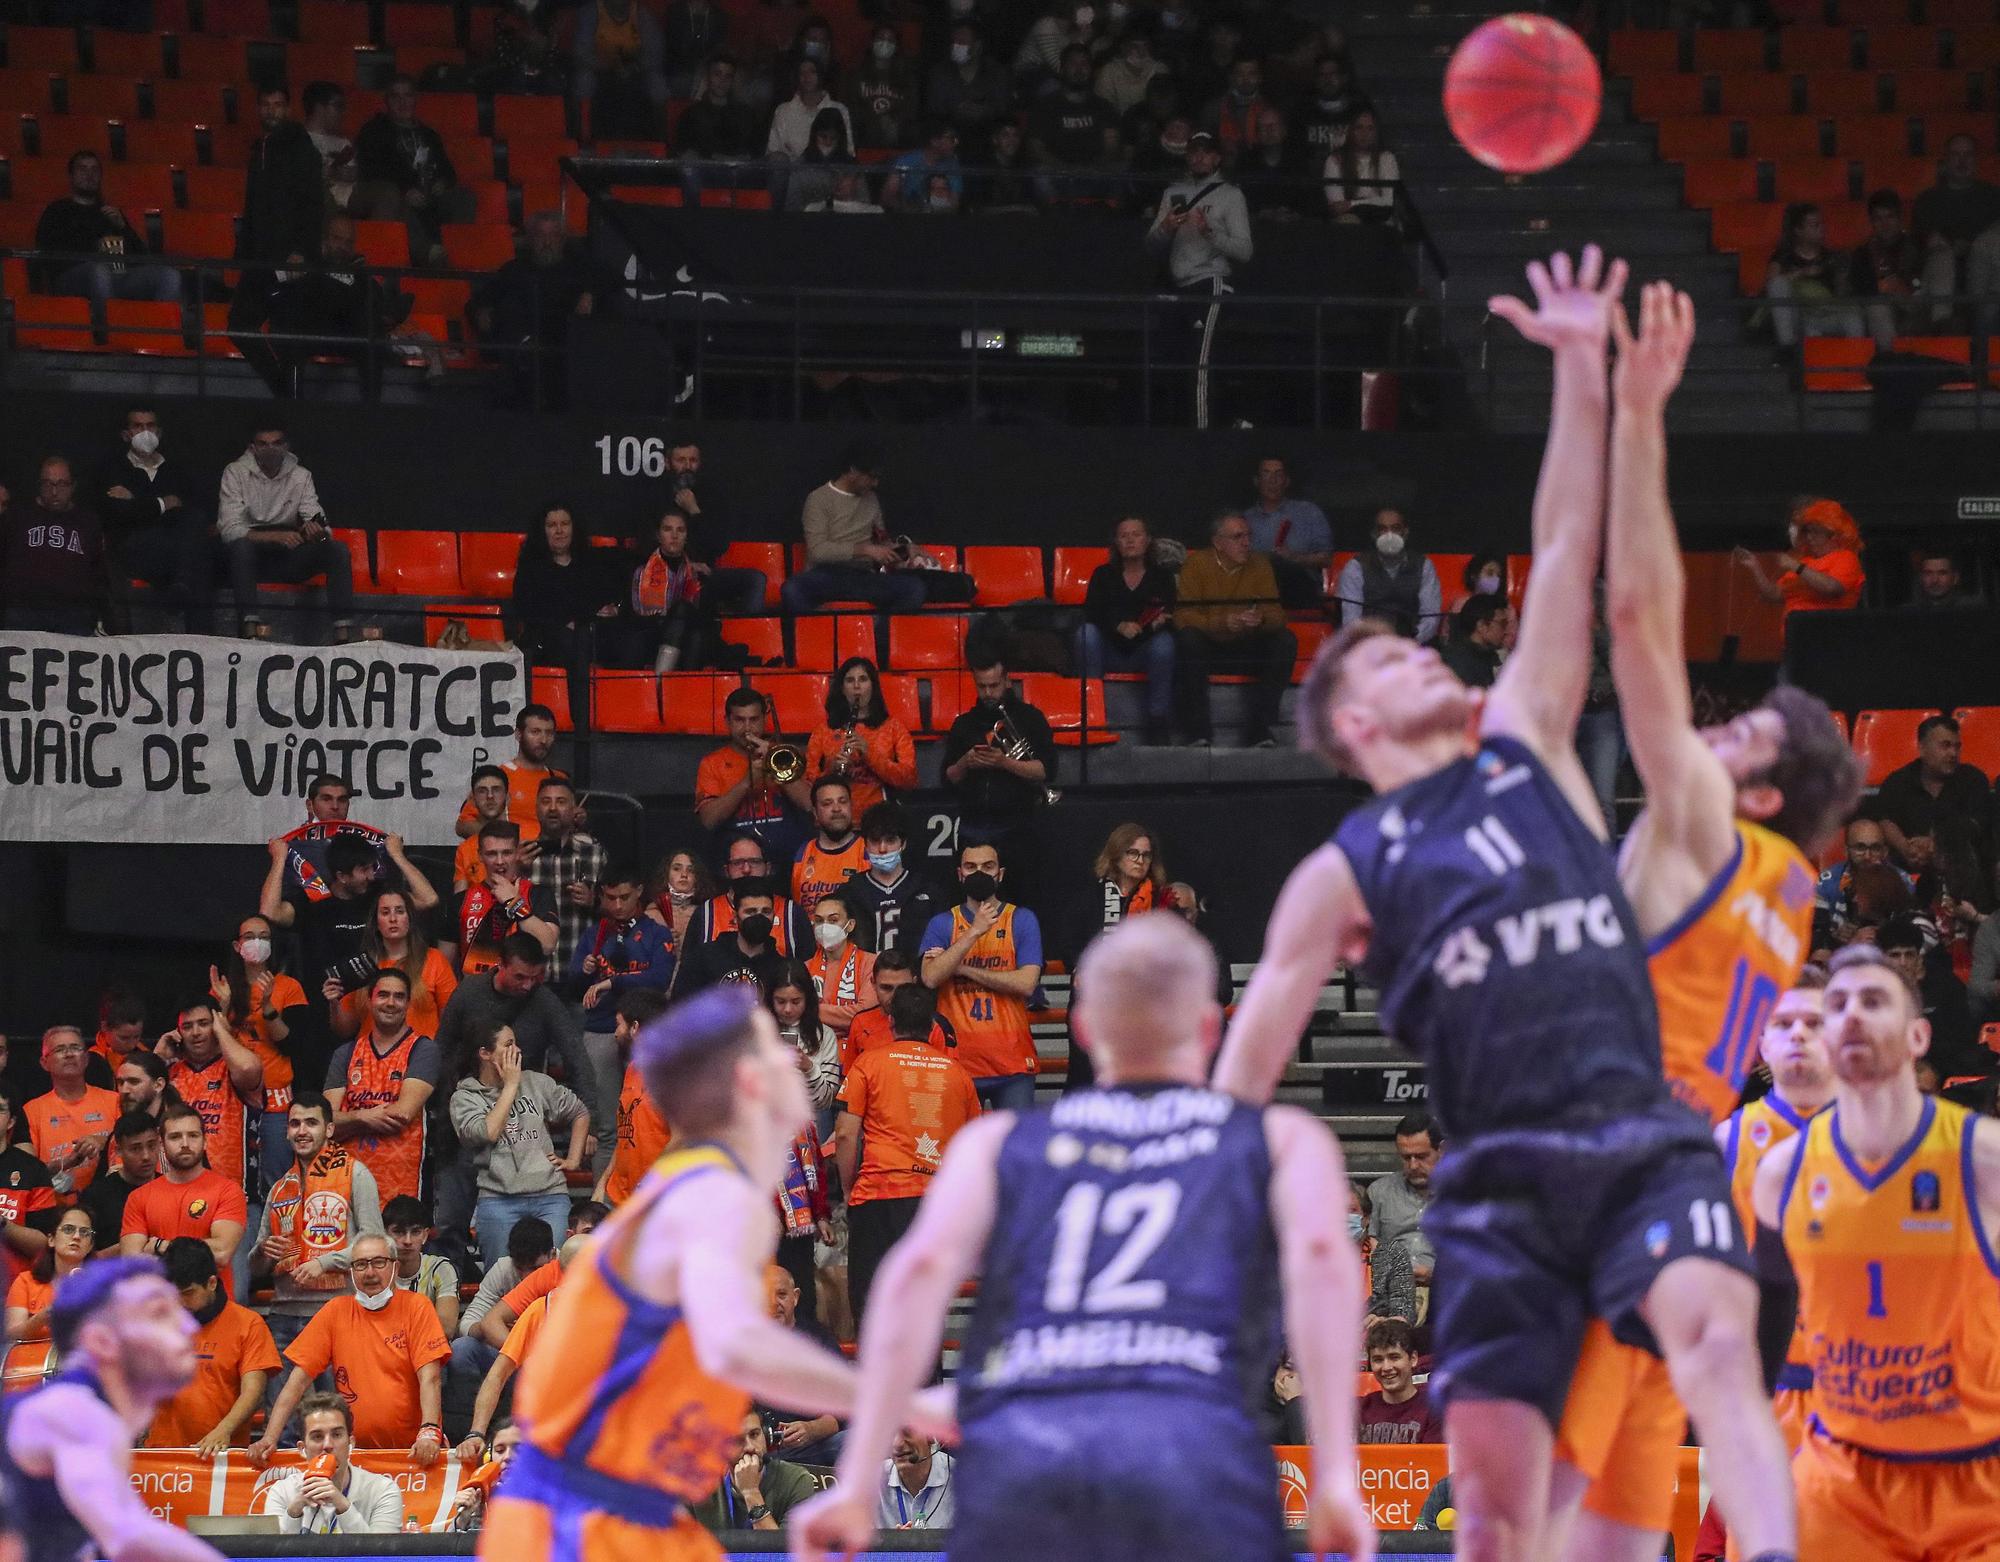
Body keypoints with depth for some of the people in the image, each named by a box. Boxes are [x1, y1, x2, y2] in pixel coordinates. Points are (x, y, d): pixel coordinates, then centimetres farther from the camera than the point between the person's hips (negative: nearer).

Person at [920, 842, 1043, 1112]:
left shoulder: (1022, 920, 5)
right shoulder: (942, 924, 8)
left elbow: (1026, 983, -7)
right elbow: (930, 978, -9)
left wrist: (961, 969, -7)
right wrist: (974, 931, -15)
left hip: (1012, 1063, -1)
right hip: (958, 1060, 1)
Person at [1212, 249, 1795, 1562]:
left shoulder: (1526, 751, 17)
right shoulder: (1343, 877, 11)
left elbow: (1567, 557, 12)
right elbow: (1242, 1068, 9)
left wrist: (1581, 371, 6)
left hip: (1646, 1144, 1)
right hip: (1501, 1180, -1)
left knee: (1716, 1337, -27)